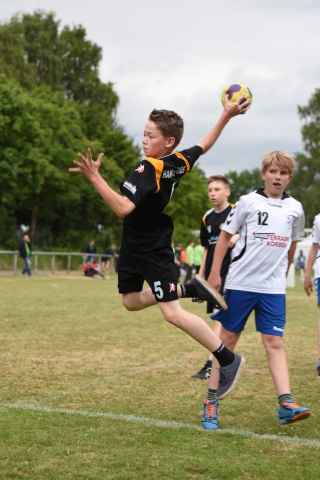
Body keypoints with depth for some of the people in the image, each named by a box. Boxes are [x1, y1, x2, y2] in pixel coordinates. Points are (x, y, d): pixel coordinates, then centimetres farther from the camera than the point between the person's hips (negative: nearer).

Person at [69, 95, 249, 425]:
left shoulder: (148, 169, -26)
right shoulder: (180, 161, 0)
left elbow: (123, 208, -35)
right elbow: (205, 144, 20)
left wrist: (95, 178, -40)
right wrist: (227, 115, 27)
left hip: (152, 249, -9)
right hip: (135, 246, 9)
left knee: (172, 312, -10)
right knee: (131, 301, 17)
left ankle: (227, 359, -3)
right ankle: (191, 289, 22)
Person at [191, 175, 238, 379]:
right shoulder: (207, 218, 13)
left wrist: (237, 236, -27)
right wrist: (200, 276, 17)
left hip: (229, 272, -7)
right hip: (212, 274, 7)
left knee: (220, 317, -14)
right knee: (220, 319, 12)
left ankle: (211, 365, -17)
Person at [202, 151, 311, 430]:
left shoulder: (295, 209, 5)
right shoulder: (248, 202, -3)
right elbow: (226, 235, 1)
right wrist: (215, 273, -3)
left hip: (273, 287, 2)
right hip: (240, 283, -2)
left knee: (274, 342, -3)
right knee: (228, 338, 4)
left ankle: (286, 403, -8)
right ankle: (212, 401, 11)